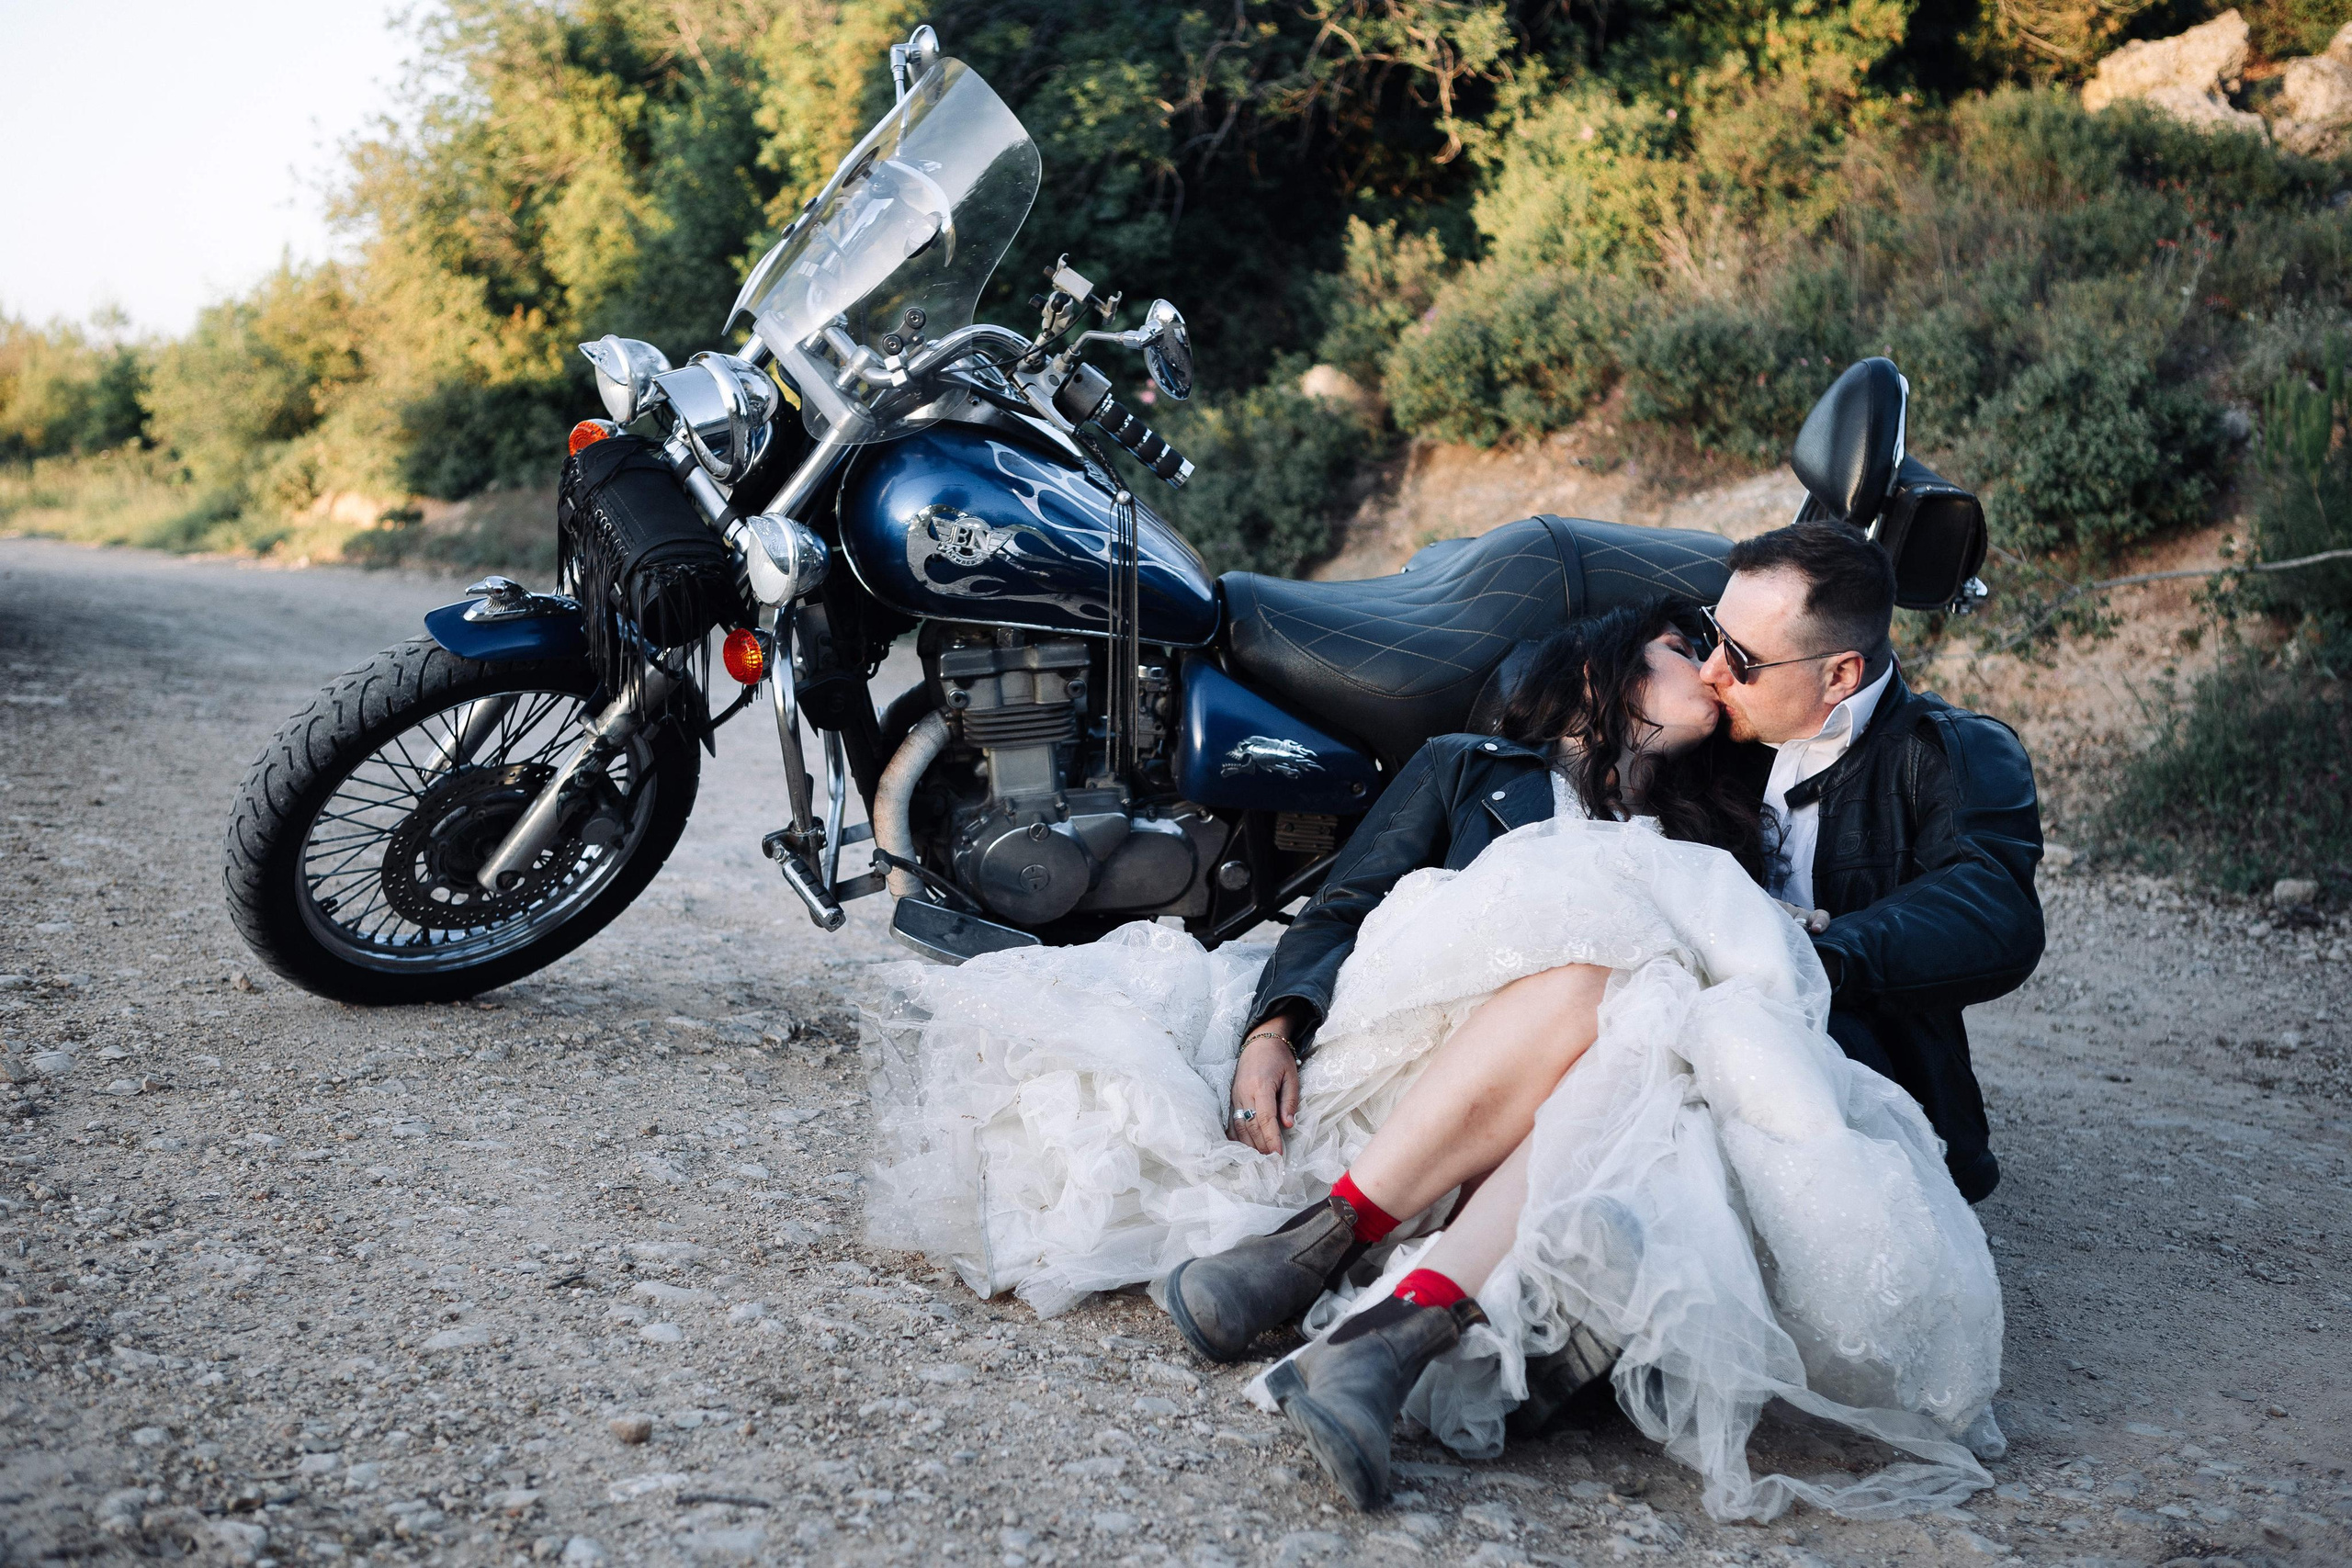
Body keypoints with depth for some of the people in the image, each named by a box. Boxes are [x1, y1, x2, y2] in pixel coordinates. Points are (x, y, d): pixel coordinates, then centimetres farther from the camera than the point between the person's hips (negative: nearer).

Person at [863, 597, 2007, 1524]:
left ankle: (1380, 1335, -51)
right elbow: (1343, 906, 11)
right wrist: (1272, 1028, -9)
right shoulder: (1469, 768, 24)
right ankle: (1313, 1241, -38)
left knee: (1640, 1048, -34)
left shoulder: (1712, 841, 33)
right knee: (1597, 950, -33)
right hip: (1411, 1041, -2)